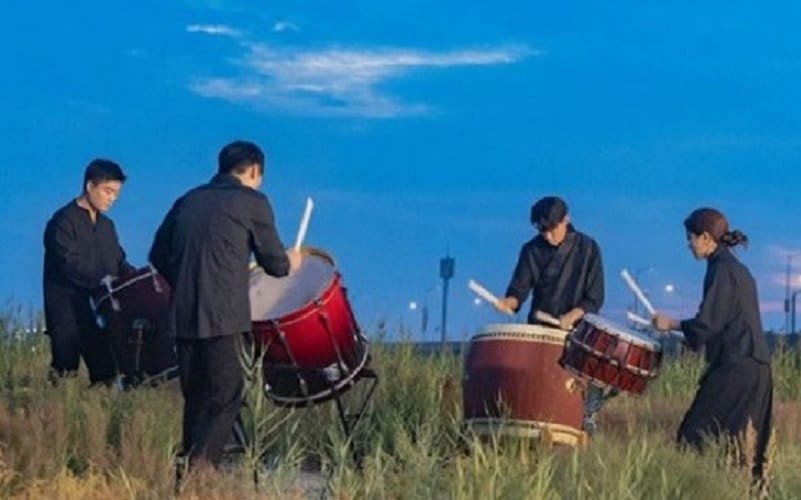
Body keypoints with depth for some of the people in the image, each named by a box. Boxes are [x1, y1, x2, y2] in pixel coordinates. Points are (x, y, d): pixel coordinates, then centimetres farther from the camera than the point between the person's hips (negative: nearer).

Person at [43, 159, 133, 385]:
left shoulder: (106, 225, 19)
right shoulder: (64, 221, -6)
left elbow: (119, 263, 16)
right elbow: (69, 264, -18)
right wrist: (101, 280, -30)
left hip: (101, 311, 7)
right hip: (69, 315, -7)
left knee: (106, 374, 1)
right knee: (66, 375, -6)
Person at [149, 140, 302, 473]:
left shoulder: (188, 200, 16)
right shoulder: (252, 202, 0)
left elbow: (158, 255, 17)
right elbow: (274, 263, 3)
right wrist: (290, 262, 25)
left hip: (183, 315, 6)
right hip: (223, 318, -6)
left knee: (195, 398, 14)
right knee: (225, 398, -3)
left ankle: (187, 471, 14)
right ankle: (198, 468, -16)